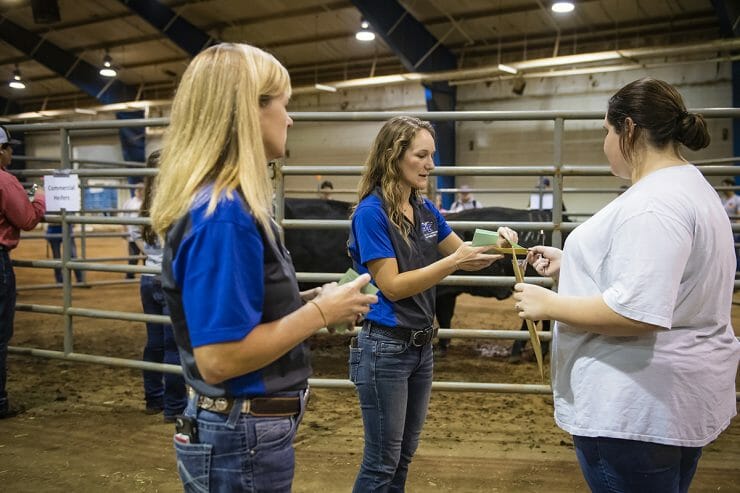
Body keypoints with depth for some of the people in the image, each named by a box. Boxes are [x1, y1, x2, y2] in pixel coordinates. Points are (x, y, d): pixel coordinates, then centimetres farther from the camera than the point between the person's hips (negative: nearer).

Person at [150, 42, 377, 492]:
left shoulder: (229, 204, 5)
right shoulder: (223, 214, -24)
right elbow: (219, 358, -27)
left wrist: (310, 301, 3)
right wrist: (320, 313, -18)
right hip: (243, 438, -9)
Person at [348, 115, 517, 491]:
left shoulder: (425, 210, 6)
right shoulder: (371, 212, -16)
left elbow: (465, 255, 15)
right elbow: (392, 286, -19)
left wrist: (494, 244, -7)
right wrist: (455, 261, -23)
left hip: (421, 345, 8)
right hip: (384, 347, -8)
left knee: (404, 456, 18)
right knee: (381, 462, 3)